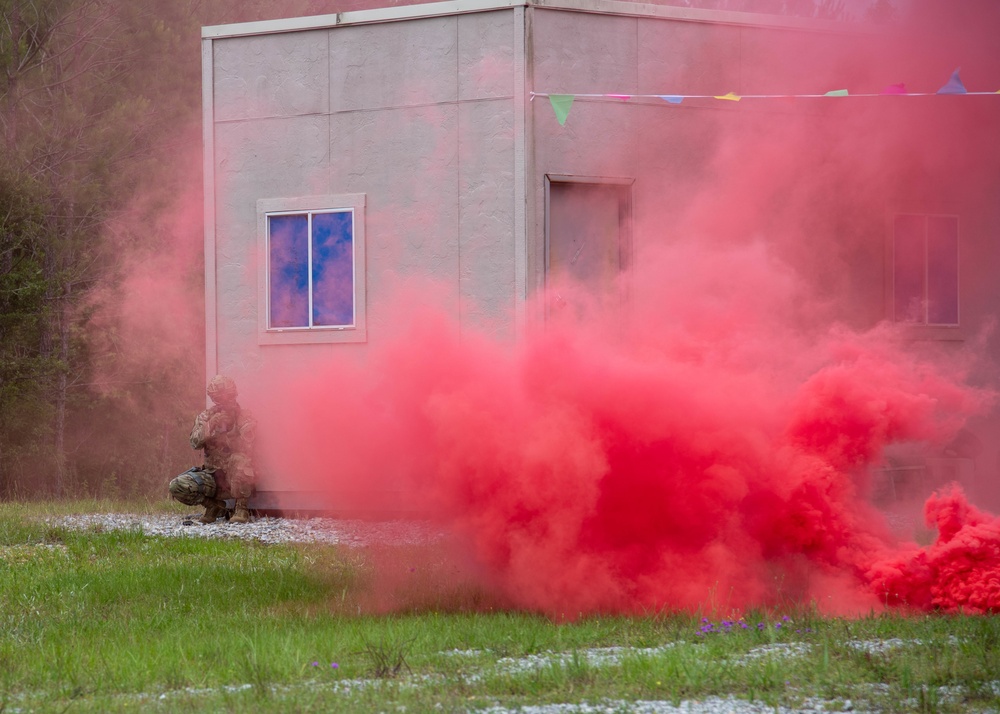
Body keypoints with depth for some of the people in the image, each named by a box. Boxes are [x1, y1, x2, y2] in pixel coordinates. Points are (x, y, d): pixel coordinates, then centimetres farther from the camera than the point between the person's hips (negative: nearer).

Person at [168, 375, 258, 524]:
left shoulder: (244, 417, 2)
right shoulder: (204, 418, 8)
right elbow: (195, 442, -9)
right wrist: (211, 425, -22)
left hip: (237, 477, -3)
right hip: (212, 476, 3)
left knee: (238, 459, -38)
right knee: (177, 486, -21)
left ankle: (242, 509, -21)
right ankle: (214, 506, 4)